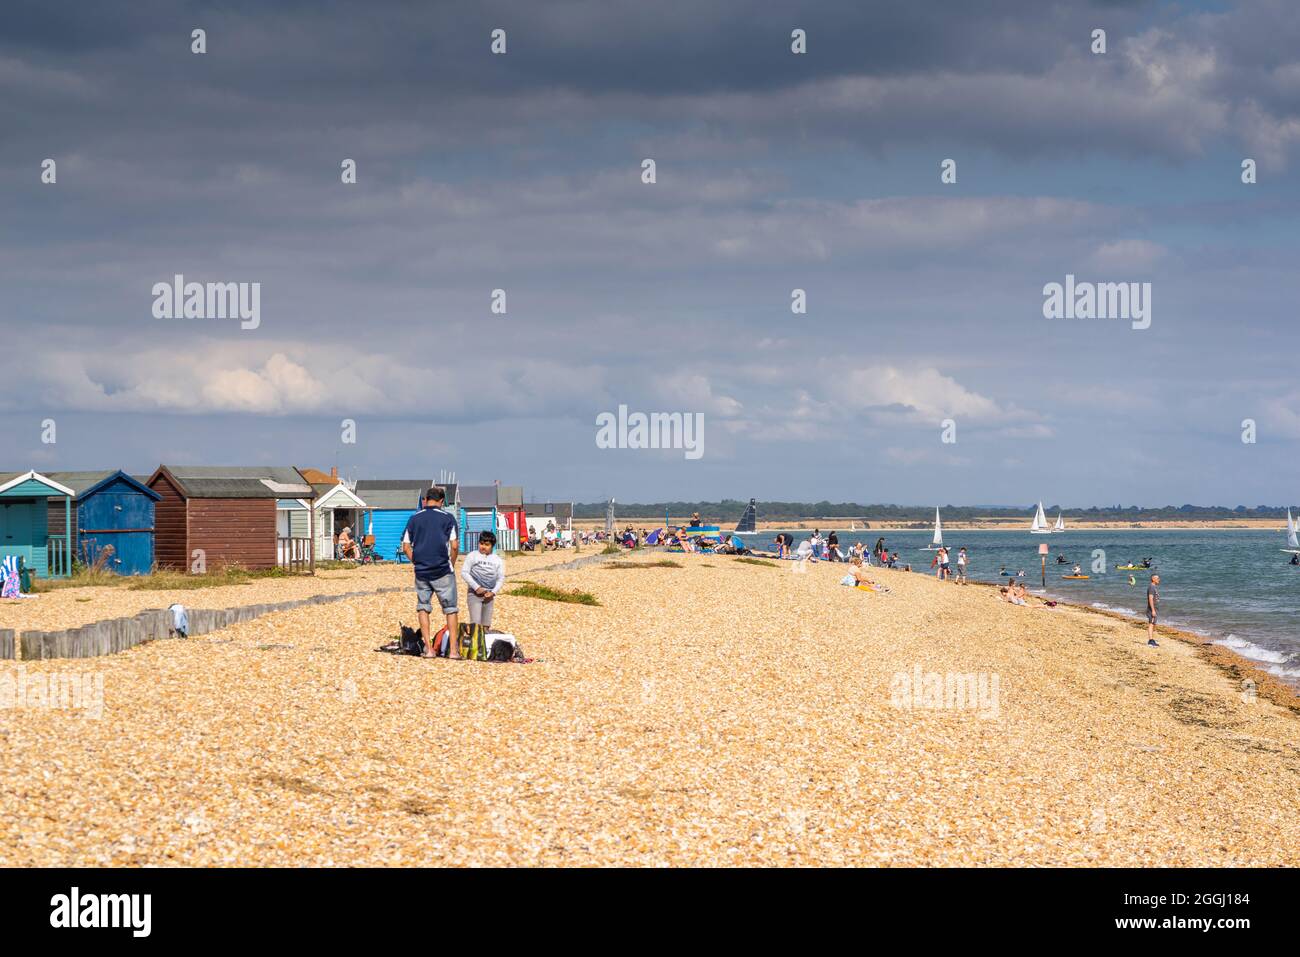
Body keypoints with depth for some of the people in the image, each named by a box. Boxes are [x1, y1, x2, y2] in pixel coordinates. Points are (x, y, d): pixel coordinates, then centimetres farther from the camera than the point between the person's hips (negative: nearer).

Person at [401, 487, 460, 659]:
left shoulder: (414, 519, 6)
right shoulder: (447, 518, -2)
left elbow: (406, 547, 4)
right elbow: (454, 546, -7)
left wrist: (417, 563, 13)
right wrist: (451, 564, 8)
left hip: (421, 572, 2)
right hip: (442, 570, -2)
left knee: (423, 608, 13)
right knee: (450, 609, 7)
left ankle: (428, 648, 5)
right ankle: (453, 649, 2)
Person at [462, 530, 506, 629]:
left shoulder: (497, 560, 8)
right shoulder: (472, 556, -1)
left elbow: (501, 578, 9)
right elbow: (464, 573, -6)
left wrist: (493, 592, -6)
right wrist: (477, 587, -13)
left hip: (489, 595, 4)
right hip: (474, 594, -4)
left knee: (486, 625, 6)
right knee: (476, 624, -14)